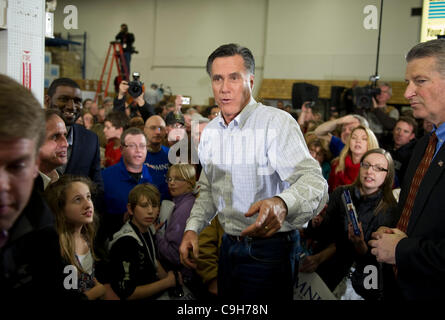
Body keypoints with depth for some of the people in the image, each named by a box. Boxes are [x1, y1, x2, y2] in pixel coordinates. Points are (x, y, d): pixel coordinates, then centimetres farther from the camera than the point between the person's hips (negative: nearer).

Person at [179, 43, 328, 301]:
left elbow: (314, 180, -31)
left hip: (269, 249, -6)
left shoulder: (278, 123, -18)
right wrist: (192, 228, 2)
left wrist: (281, 204, -51)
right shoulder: (210, 132, 6)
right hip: (230, 245, 7)